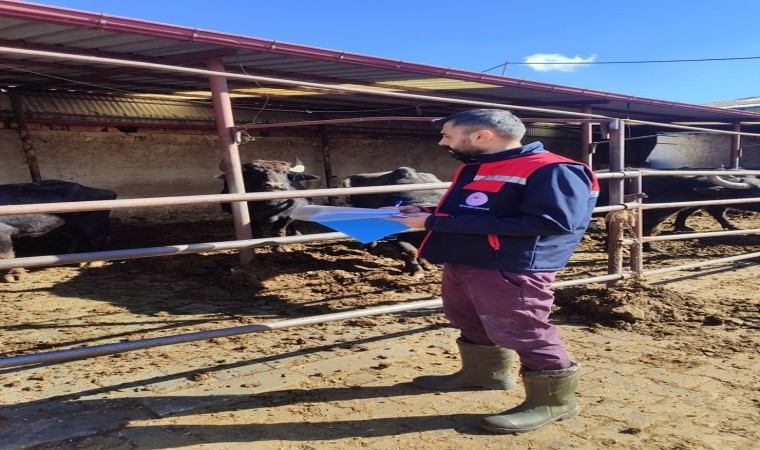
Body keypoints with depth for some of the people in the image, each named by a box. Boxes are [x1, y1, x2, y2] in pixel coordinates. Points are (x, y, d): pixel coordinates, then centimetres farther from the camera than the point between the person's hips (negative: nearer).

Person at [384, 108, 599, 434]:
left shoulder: (551, 170, -15)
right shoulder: (475, 169, 14)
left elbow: (550, 222, -25)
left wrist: (436, 223, -27)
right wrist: (425, 212, 7)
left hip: (511, 269, -9)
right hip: (460, 262, 10)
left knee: (522, 334, 2)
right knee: (471, 324, 22)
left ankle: (553, 399, 22)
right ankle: (484, 372, 44)